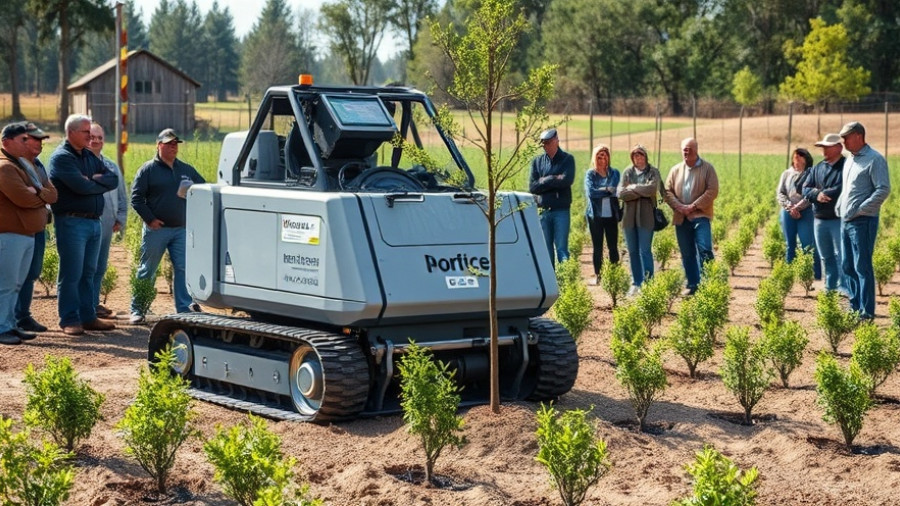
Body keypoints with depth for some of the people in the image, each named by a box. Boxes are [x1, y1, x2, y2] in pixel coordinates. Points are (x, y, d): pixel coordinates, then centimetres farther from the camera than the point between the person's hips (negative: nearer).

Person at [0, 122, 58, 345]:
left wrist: (37, 193, -9)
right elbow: (24, 198, -24)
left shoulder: (22, 165, 20)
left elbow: (52, 194, 11)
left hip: (27, 233, 10)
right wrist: (42, 194, -4)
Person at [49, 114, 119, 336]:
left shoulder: (90, 157, 17)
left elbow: (113, 180, 6)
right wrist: (101, 182, -2)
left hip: (94, 221, 8)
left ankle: (88, 317, 17)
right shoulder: (62, 157, -8)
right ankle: (69, 320, 1)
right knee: (71, 274, -4)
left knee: (88, 273, 12)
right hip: (72, 222, -8)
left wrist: (94, 180, -12)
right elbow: (82, 186, -21)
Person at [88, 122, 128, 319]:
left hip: (106, 225, 7)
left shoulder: (111, 167, 18)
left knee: (100, 267, 12)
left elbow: (121, 196, 23)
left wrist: (120, 219, 15)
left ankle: (94, 303, 21)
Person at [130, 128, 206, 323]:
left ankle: (185, 309, -1)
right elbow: (136, 197, -3)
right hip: (156, 228, -3)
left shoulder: (187, 170, 13)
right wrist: (150, 219, -11)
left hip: (181, 229, 4)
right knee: (147, 271, 3)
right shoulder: (148, 169, 0)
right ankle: (137, 310, 12)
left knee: (184, 269, -3)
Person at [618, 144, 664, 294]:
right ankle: (636, 283, 16)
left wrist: (633, 188, -6)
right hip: (629, 216, 4)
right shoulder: (627, 172, 9)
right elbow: (621, 193, -4)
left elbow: (652, 188, -16)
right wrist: (642, 191, -9)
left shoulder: (653, 172, 2)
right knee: (632, 252, 8)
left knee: (645, 251, -6)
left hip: (646, 216, -3)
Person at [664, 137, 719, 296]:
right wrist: (679, 207, -8)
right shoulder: (675, 170, 13)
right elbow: (668, 191, 10)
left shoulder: (707, 168, 1)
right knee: (687, 254, 7)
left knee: (705, 250, -15)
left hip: (700, 216, -4)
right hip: (681, 218, 4)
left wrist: (693, 206, -14)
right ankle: (692, 284, 14)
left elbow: (712, 191, -7)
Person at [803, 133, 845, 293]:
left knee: (841, 255, -7)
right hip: (819, 219, 7)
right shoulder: (817, 168, 14)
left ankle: (843, 289, -4)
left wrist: (824, 194, -11)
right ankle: (829, 287, 21)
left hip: (839, 219, -7)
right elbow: (805, 189, 9)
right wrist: (817, 195, -12)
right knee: (825, 256, 13)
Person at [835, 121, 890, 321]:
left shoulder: (874, 159, -10)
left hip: (862, 222, -9)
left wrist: (860, 210, -18)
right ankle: (854, 306, 21)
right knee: (847, 266, 12)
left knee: (862, 267, -7)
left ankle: (866, 311, -3)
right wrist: (839, 207, 13)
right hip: (845, 221, 9)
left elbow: (883, 190, -16)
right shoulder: (849, 160, 17)